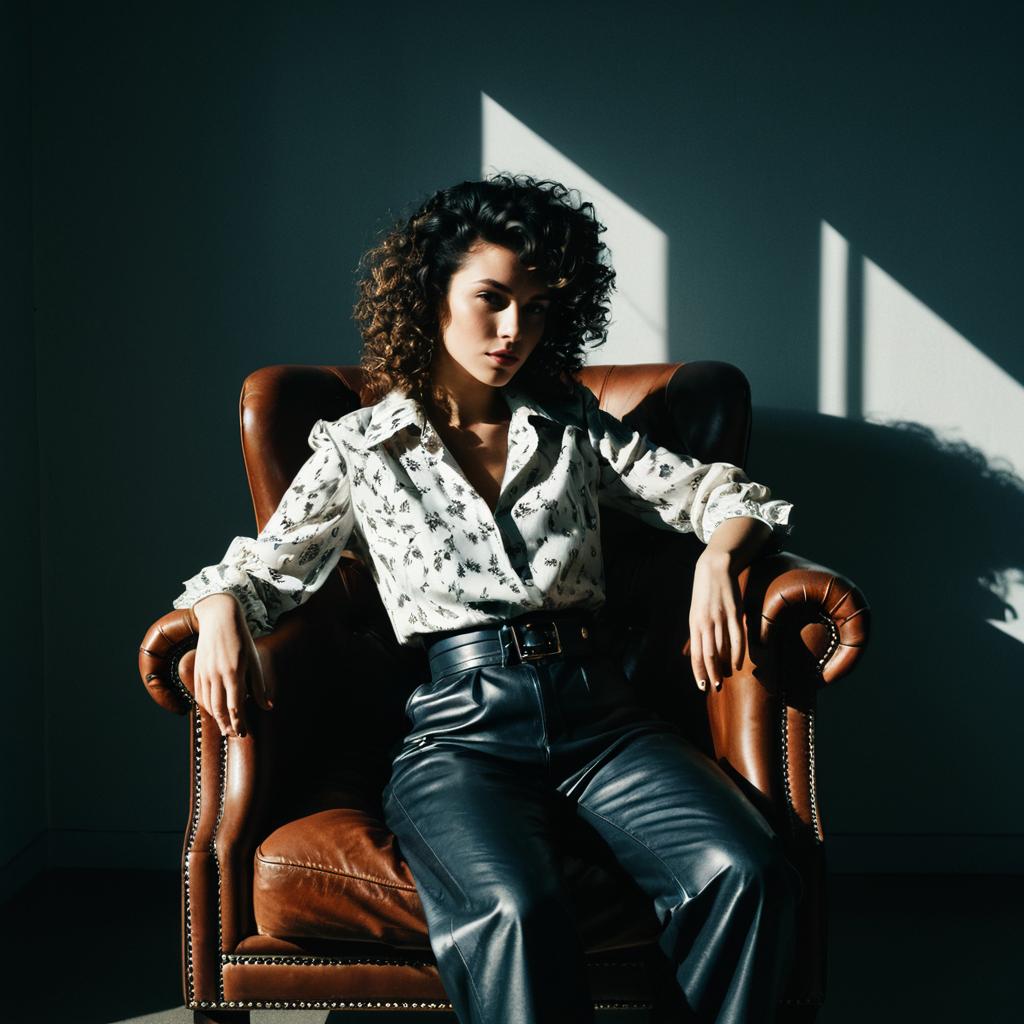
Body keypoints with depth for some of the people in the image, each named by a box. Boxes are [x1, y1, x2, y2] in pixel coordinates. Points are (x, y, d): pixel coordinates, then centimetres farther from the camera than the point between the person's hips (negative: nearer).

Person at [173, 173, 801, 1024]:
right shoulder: (358, 448, 14)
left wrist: (718, 557, -5)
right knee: (516, 909, -37)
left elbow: (715, 493, 18)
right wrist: (222, 611, -8)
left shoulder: (574, 427, 19)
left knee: (748, 873, -28)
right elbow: (267, 566, 15)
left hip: (599, 713, 3)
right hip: (459, 726, -2)